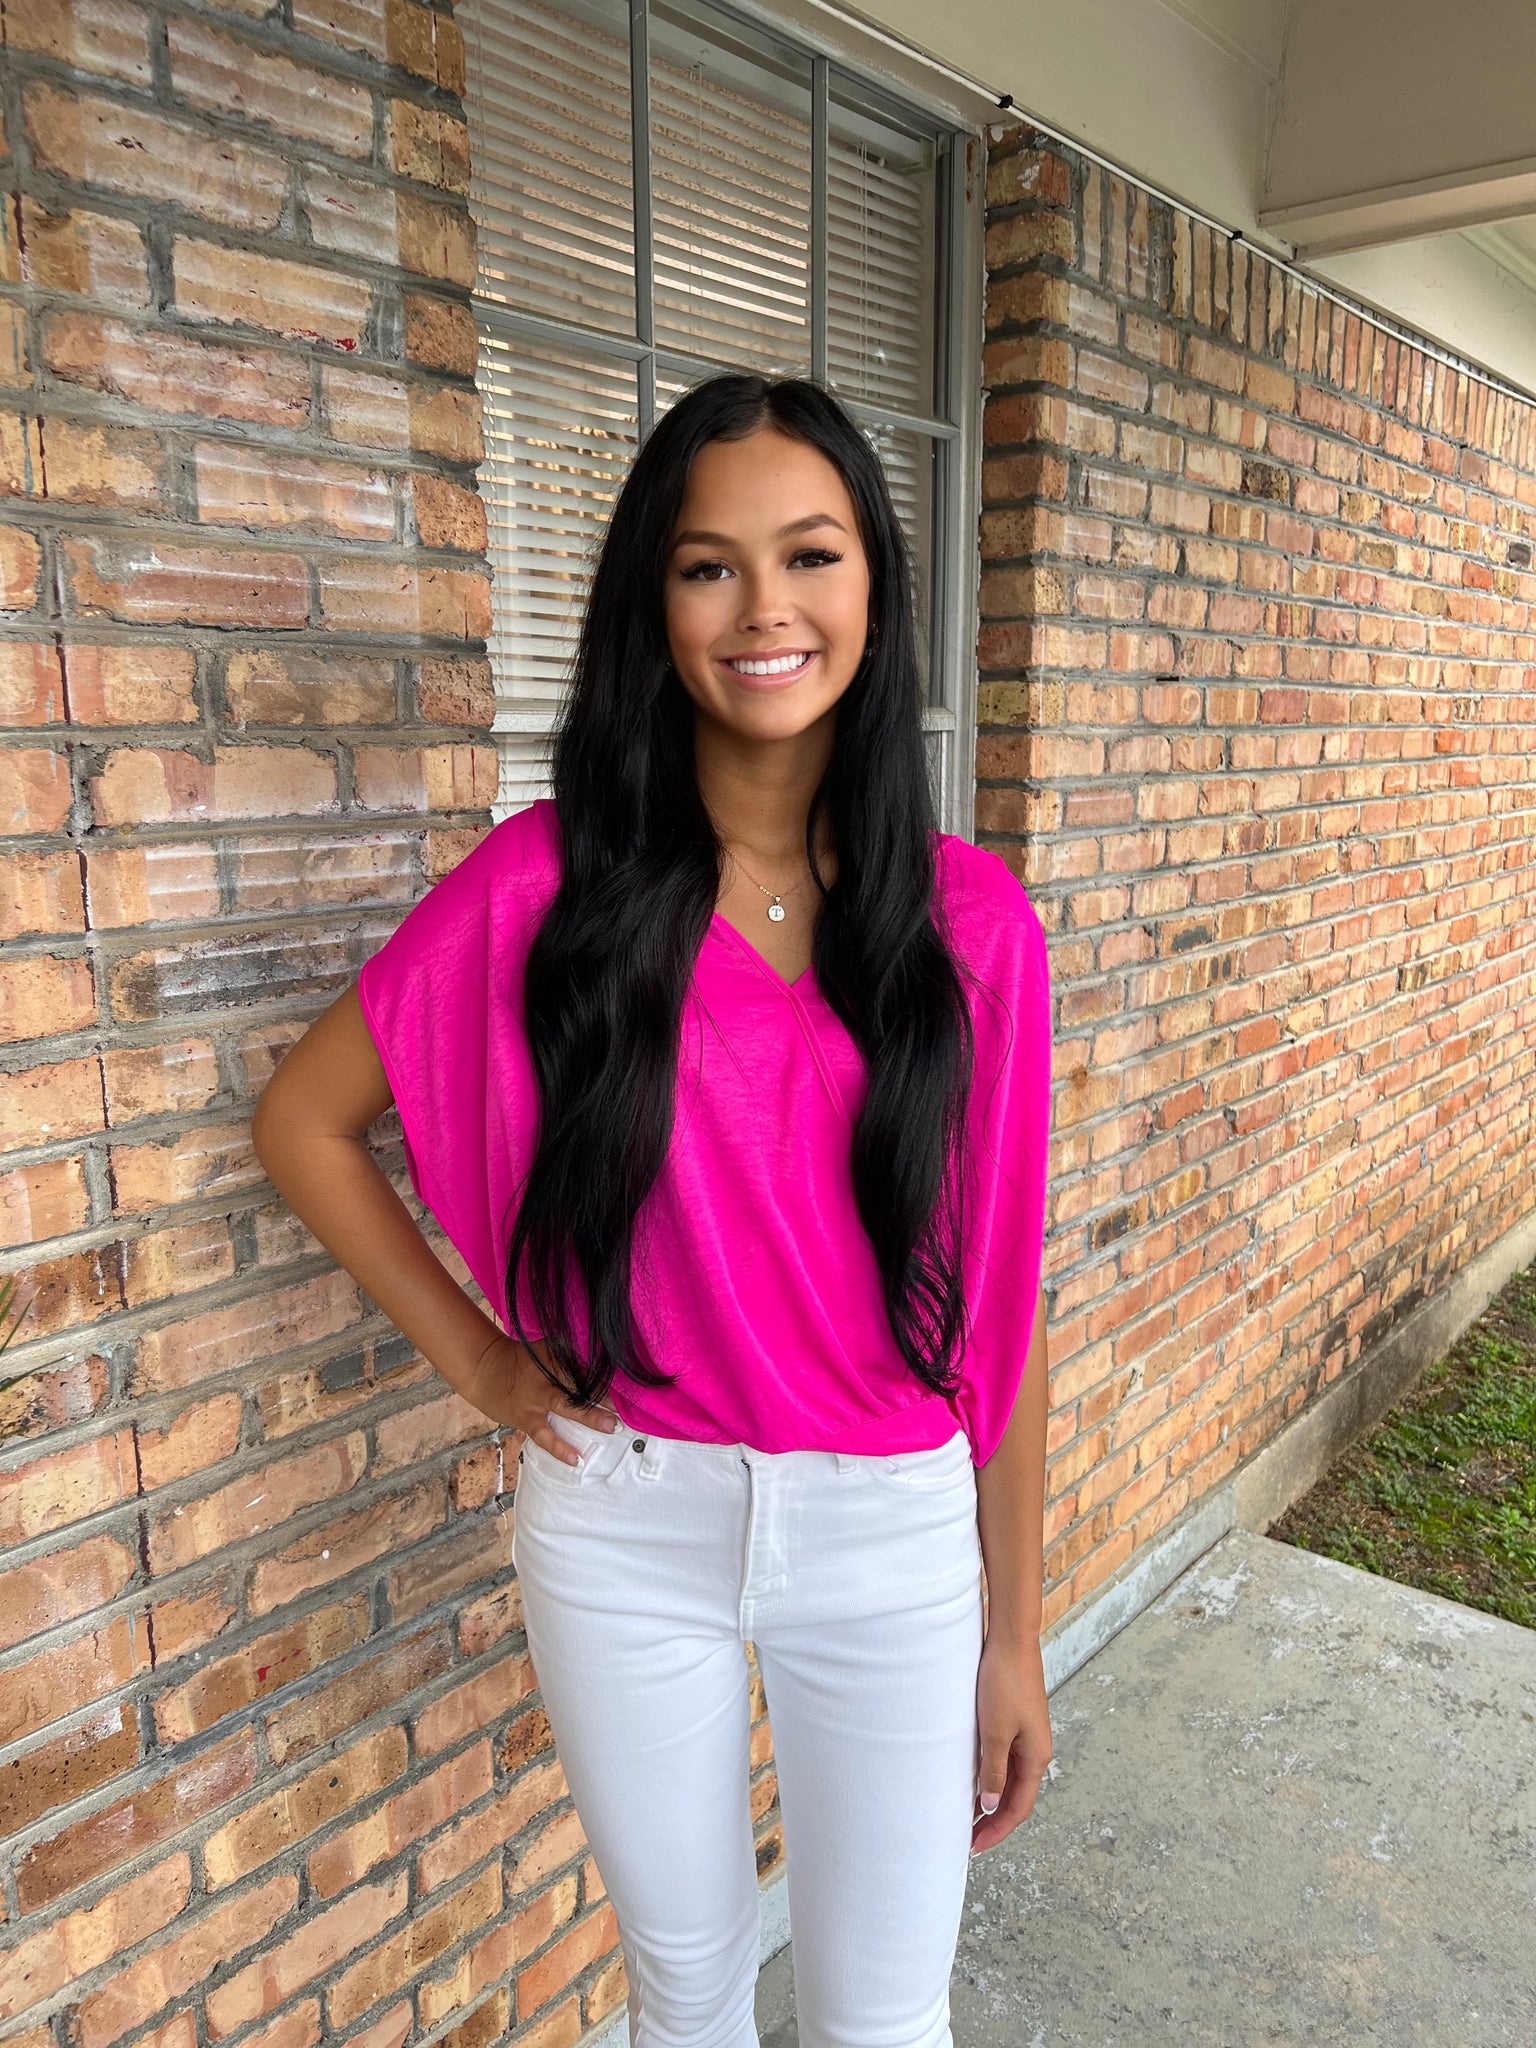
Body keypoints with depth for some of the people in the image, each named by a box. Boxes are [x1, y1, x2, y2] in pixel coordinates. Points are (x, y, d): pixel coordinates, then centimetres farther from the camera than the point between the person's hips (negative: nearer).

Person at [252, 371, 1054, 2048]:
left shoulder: (968, 919, -9)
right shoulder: (550, 883, -12)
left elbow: (995, 1296, -4)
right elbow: (301, 1119, 1)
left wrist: (1012, 1633, 3)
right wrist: (472, 1355, -4)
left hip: (894, 1536, 1)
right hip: (625, 1528, 0)